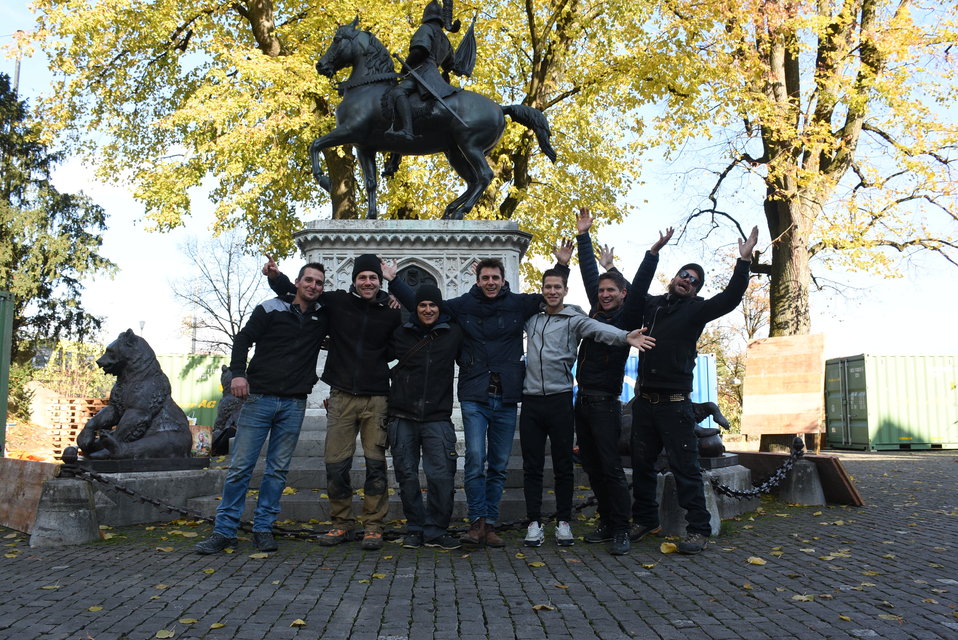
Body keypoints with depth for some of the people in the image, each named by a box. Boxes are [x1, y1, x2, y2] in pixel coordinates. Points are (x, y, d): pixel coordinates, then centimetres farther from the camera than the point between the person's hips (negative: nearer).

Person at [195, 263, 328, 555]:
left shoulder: (323, 317, 10)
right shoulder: (270, 309, 2)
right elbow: (244, 338, 0)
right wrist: (238, 373, -15)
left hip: (294, 404, 3)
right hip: (259, 397, -2)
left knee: (278, 469, 6)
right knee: (240, 466, -2)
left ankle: (263, 528, 15)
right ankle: (224, 530, 6)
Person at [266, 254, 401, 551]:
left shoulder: (391, 313, 4)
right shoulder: (337, 302, 4)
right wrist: (276, 276, -2)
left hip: (376, 398, 0)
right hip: (342, 396, 1)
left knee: (376, 463, 0)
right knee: (336, 464, 1)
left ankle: (373, 526, 10)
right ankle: (341, 523, 17)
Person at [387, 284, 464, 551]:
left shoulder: (453, 333, 6)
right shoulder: (401, 334, 7)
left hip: (437, 418, -1)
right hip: (403, 417, 1)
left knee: (441, 476, -7)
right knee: (406, 475, 6)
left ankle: (436, 530, 7)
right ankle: (415, 528, 19)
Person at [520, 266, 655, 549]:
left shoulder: (574, 319, 1)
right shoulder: (532, 317, 13)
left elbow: (599, 329, -18)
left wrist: (625, 337, -38)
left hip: (560, 400, -3)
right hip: (531, 400, 3)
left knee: (563, 466, 4)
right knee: (532, 466, 5)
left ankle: (563, 523, 16)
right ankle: (534, 523, 13)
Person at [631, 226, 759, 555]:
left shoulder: (696, 309, 1)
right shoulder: (652, 304, 13)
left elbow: (730, 298, -15)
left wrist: (744, 260, -21)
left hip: (675, 402, -5)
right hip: (644, 400, 5)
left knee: (685, 467, -4)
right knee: (641, 464, 12)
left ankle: (698, 529, 2)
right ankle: (645, 520, 25)